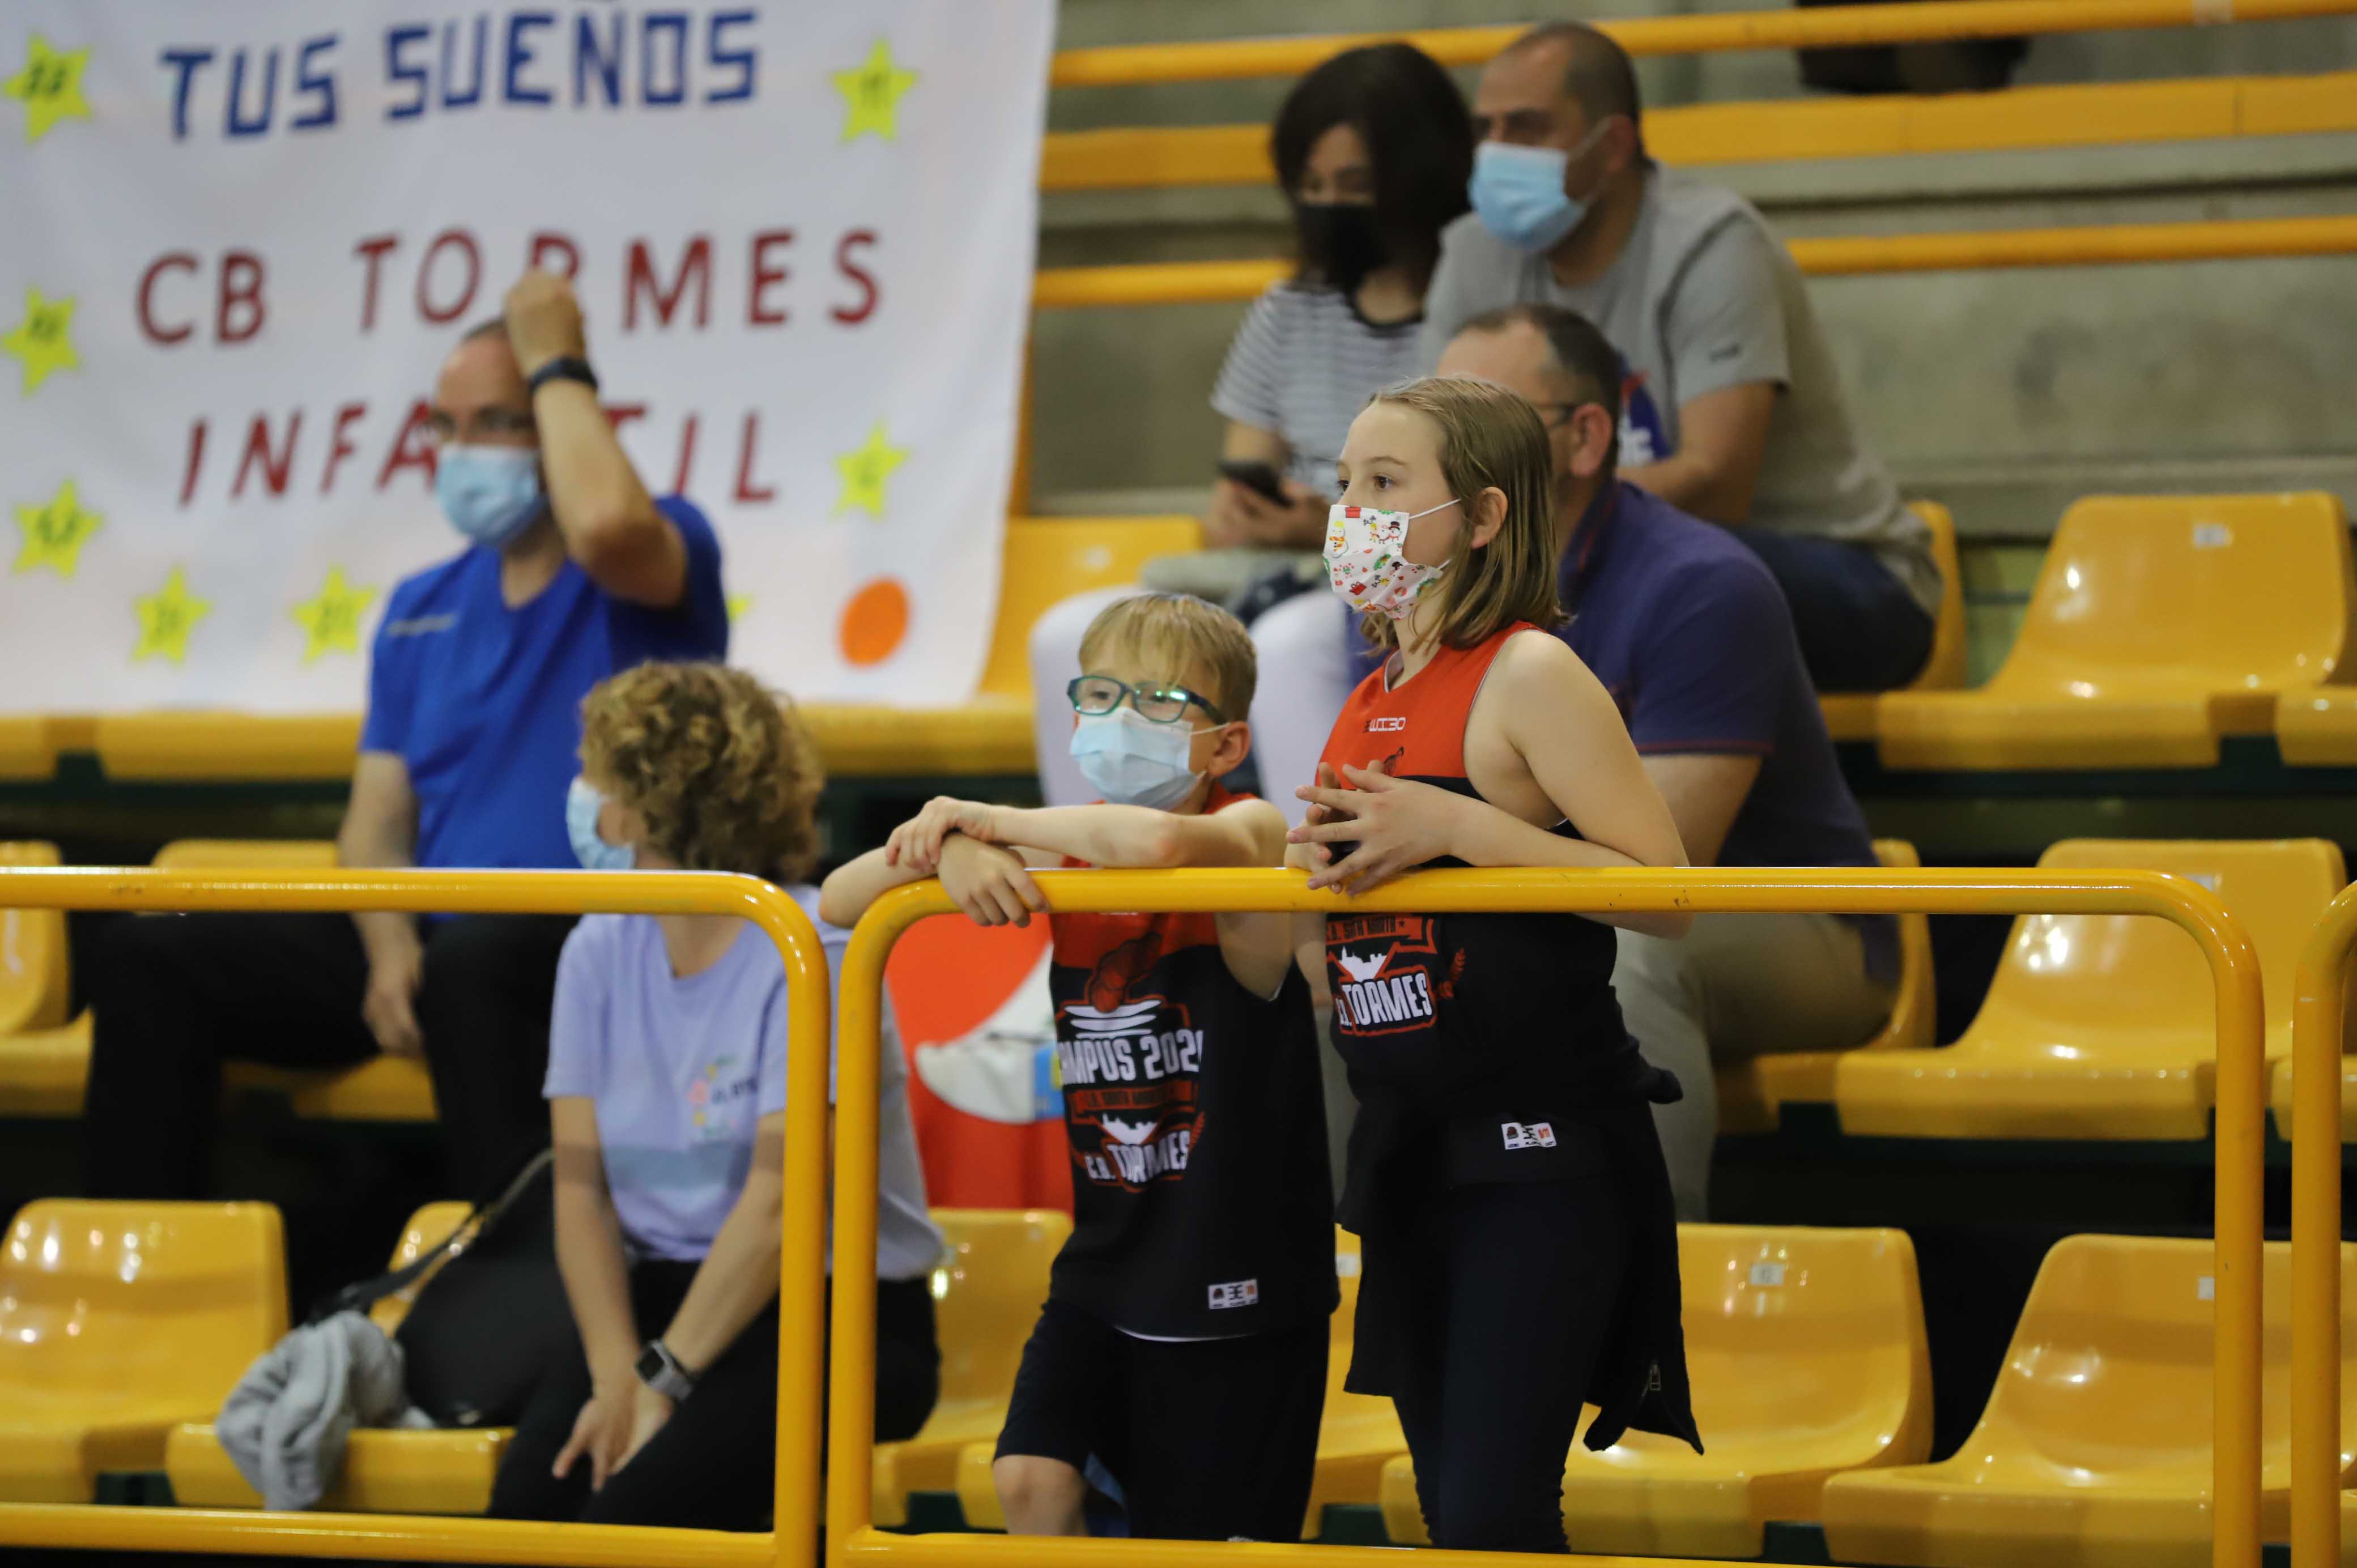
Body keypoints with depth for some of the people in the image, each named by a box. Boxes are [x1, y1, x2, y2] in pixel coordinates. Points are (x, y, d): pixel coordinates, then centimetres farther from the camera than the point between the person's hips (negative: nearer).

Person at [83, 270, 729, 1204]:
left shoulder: (659, 560, 0)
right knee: (150, 957, -9)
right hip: (439, 940, 6)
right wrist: (391, 950, -9)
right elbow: (377, 825, 14)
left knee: (467, 965, -41)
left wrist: (557, 364, -10)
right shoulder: (421, 610, 19)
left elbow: (606, 524, -28)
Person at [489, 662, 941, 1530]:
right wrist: (615, 1375, -14)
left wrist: (660, 1381, -23)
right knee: (528, 1499, -23)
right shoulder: (599, 952, 8)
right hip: (662, 1291, 5)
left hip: (837, 1317, -5)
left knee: (633, 1514, -30)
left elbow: (781, 1205, -19)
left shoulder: (812, 959, -12)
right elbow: (581, 1188, 0)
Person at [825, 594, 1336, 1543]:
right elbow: (841, 903, 1)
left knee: (1205, 1541, 3)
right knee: (1030, 1482, -12)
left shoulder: (1250, 831, -14)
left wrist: (988, 819, -24)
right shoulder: (1060, 857, 2)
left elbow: (1157, 843, -40)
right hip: (1105, 1264, 5)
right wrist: (956, 849, -21)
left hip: (1238, 1285, -5)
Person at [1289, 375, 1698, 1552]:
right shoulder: (1366, 707, 13)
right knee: (1449, 1509, 12)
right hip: (1408, 1149, 8)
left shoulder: (1529, 677, -11)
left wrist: (1454, 827, -22)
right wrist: (1318, 871, 1)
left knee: (1493, 1516, -14)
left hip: (1539, 1154, -8)